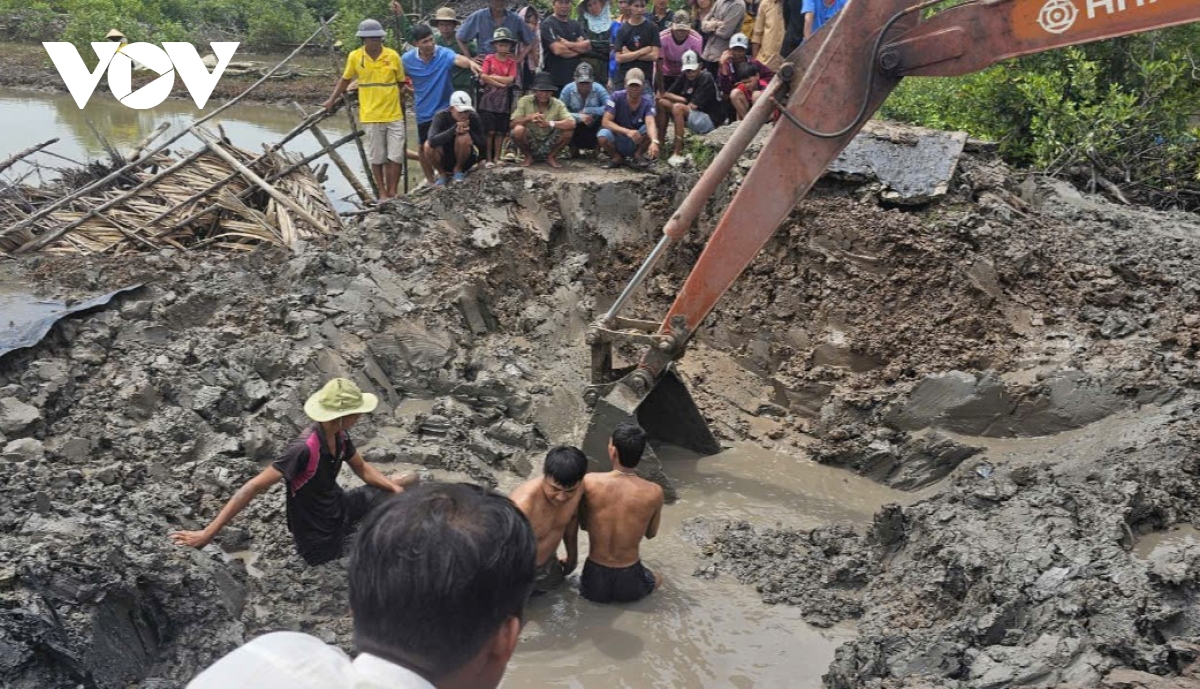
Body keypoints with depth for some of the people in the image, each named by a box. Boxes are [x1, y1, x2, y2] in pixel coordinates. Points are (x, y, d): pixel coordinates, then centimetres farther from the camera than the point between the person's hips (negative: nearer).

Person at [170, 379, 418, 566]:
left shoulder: (339, 436, -10)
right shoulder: (305, 450, -35)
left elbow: (362, 469, 8)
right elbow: (252, 488, -33)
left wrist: (394, 487, -9)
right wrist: (207, 534, -33)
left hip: (339, 509, 7)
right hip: (322, 542, -7)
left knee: (409, 483, 10)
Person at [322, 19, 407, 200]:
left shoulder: (393, 56, -2)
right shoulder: (355, 57, -1)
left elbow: (401, 83, 7)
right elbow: (345, 80, 13)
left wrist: (402, 106, 2)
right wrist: (332, 100, 15)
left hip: (394, 115, 0)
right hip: (370, 117, 0)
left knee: (395, 157, 0)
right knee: (376, 158, 5)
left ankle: (392, 193, 11)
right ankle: (382, 193, 16)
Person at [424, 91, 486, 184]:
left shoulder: (474, 117, -15)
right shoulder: (441, 117, -18)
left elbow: (483, 145, -14)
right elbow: (432, 140, -35)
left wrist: (469, 131, -29)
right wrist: (454, 130, -44)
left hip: (466, 160, 0)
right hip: (445, 161, 0)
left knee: (463, 138, -30)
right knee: (428, 145, -30)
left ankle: (458, 170, -4)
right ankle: (442, 173, -2)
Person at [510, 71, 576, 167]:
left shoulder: (558, 104, -10)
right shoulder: (525, 101, -10)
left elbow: (572, 123, -23)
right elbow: (513, 123, -15)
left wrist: (549, 123, -37)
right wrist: (528, 118, -35)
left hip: (549, 145, 1)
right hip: (530, 144, -1)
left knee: (568, 131, -23)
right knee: (518, 130, -31)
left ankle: (551, 157, 4)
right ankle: (528, 157, 0)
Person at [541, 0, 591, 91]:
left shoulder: (575, 24, 17)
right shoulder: (548, 25, -3)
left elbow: (587, 46, 4)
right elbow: (557, 50, -15)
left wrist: (568, 44, -10)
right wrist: (578, 48, 0)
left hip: (577, 77, 6)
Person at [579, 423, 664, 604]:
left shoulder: (590, 481, -15)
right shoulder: (654, 492, -16)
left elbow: (583, 525, 2)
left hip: (594, 582, 0)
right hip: (629, 583, 0)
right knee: (657, 579, 36)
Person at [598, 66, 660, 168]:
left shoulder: (647, 101, -12)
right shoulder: (617, 97, -14)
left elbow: (650, 123, -30)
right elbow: (605, 122, -21)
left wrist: (654, 142, -52)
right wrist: (627, 131, -37)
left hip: (638, 143, 1)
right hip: (617, 143, -1)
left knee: (651, 131, -28)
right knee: (603, 135, -32)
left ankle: (638, 156, 0)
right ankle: (617, 157, -1)